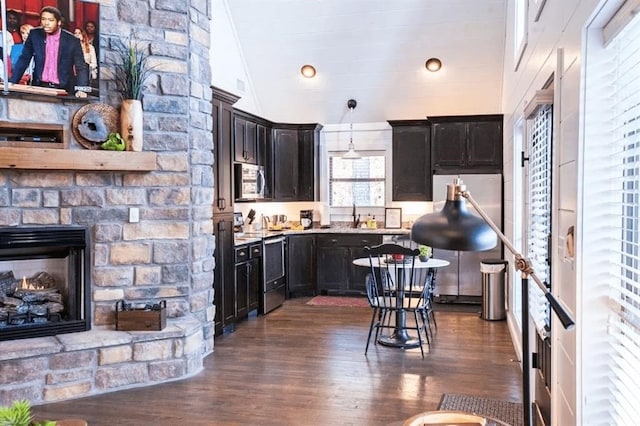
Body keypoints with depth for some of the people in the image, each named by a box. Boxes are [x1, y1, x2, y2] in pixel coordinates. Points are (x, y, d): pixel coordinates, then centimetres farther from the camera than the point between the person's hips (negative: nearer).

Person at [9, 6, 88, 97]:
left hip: (63, 89, -1)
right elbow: (24, 60, 8)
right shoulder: (35, 34, 2)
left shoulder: (72, 40, -5)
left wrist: (81, 90, -21)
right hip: (39, 86, 1)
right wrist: (12, 83, 0)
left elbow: (81, 67, -5)